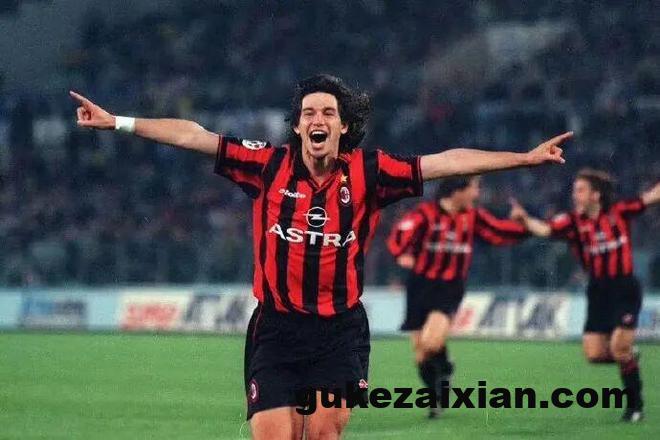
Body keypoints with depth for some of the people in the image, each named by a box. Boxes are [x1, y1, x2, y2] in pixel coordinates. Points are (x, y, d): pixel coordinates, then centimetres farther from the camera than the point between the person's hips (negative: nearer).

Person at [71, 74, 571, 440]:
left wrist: (525, 158, -3)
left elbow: (446, 162, 0)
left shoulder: (368, 173, 0)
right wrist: (117, 122, 0)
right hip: (276, 329, 0)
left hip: (340, 330, 0)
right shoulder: (269, 165, 0)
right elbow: (193, 135, 1)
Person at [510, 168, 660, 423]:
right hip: (598, 291, 3)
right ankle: (629, 358, 30)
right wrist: (524, 218, -39)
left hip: (625, 289, -3)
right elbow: (544, 229, -21)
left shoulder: (619, 212, -7)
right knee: (594, 354, -3)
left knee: (619, 349, -12)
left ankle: (635, 404, 6)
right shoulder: (573, 221, -5)